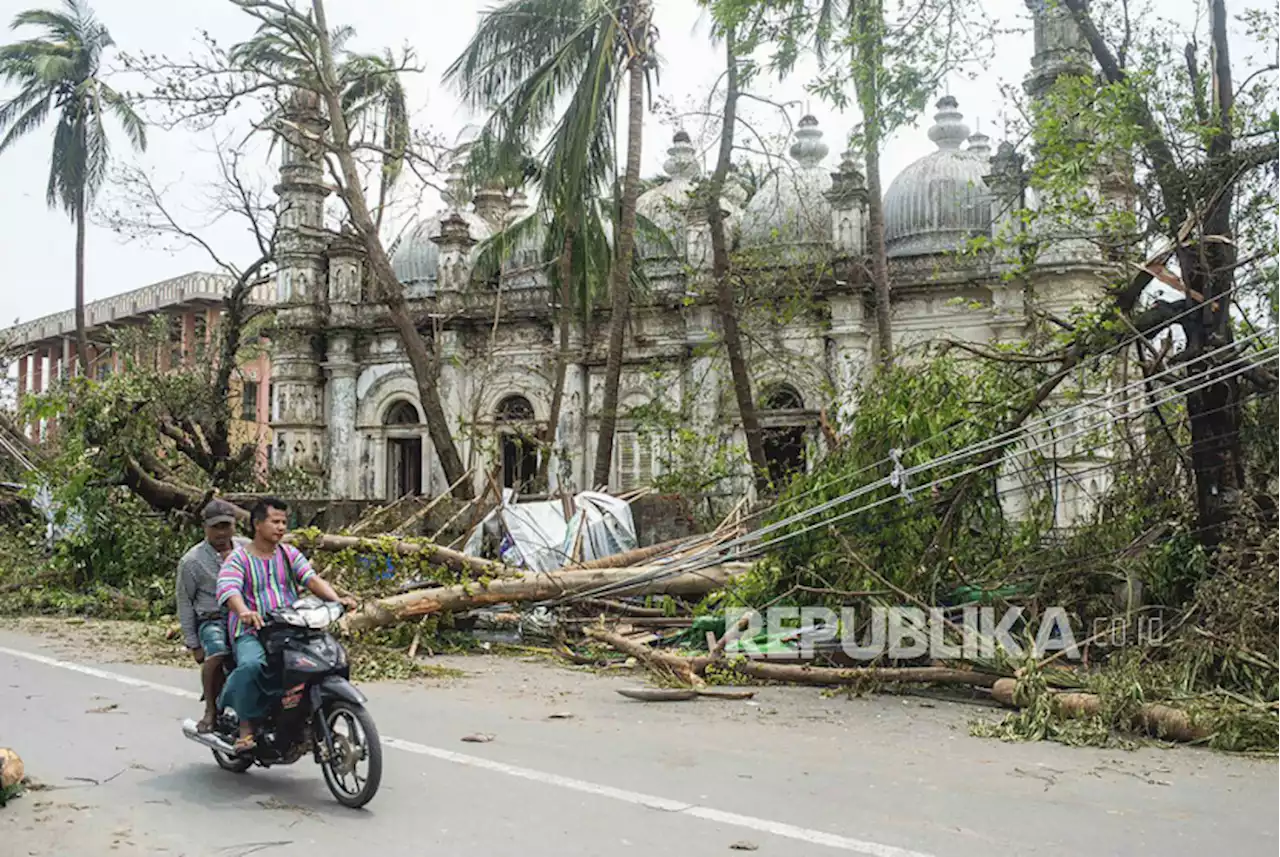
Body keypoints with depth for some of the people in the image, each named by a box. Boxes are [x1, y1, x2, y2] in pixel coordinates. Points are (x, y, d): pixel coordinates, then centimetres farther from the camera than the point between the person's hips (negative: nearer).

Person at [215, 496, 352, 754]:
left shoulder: (290, 554, 15)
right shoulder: (238, 558, 2)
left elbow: (312, 578, 1)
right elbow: (228, 589, -16)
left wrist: (336, 599, -19)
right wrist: (244, 612, -39)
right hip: (251, 632, -4)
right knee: (251, 666, -36)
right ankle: (247, 723, -14)